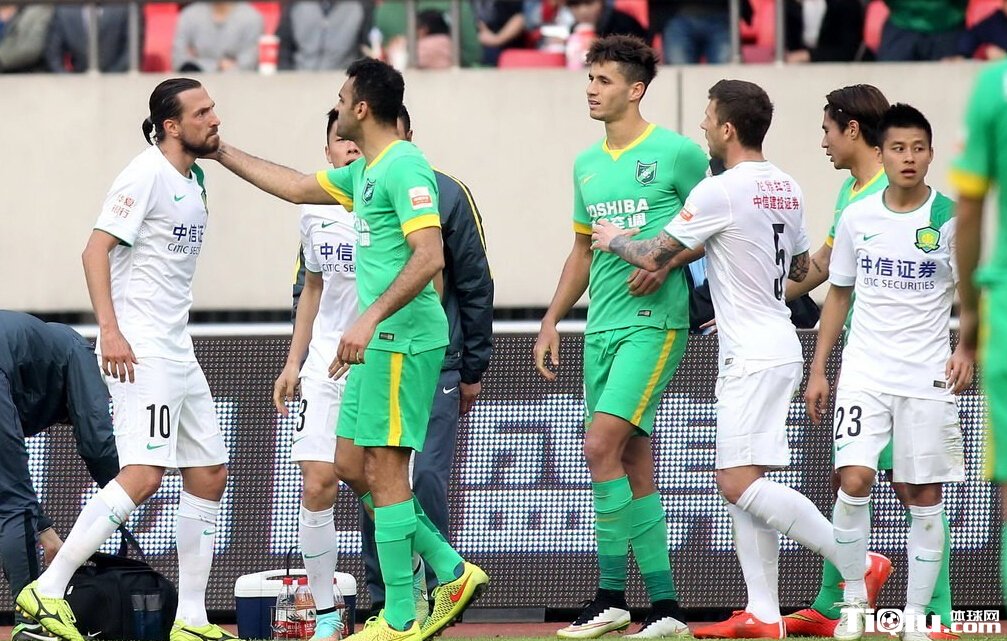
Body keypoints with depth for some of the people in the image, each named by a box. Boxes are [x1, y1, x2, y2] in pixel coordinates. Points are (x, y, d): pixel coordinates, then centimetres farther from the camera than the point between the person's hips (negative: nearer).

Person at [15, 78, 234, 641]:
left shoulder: (194, 180, 15)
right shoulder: (147, 175, -11)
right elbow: (96, 250, -17)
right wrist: (110, 330, -26)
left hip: (179, 353, 10)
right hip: (139, 352, -10)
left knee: (210, 477, 8)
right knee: (143, 475, -19)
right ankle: (48, 591, -17)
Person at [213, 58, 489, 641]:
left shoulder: (404, 167, -15)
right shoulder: (364, 172, 16)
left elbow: (429, 256, -24)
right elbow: (298, 188, 31)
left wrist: (371, 318, -30)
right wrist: (222, 153, 33)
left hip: (404, 342, -10)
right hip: (380, 342, 10)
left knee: (385, 472, -8)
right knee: (352, 466, 12)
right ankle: (452, 572, 17)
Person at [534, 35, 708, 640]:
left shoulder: (678, 153, -5)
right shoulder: (587, 165, 15)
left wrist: (666, 262, -16)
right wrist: (552, 322, 19)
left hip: (655, 322, -7)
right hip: (601, 327, 7)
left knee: (601, 444, -17)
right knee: (633, 462, 5)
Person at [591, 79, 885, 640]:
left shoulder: (720, 192, -15)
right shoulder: (787, 189, 12)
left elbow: (655, 257, -8)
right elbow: (801, 268, 26)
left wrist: (613, 239, 11)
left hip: (754, 356, -10)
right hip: (776, 348, 10)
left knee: (741, 484, -13)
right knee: (742, 485, 8)